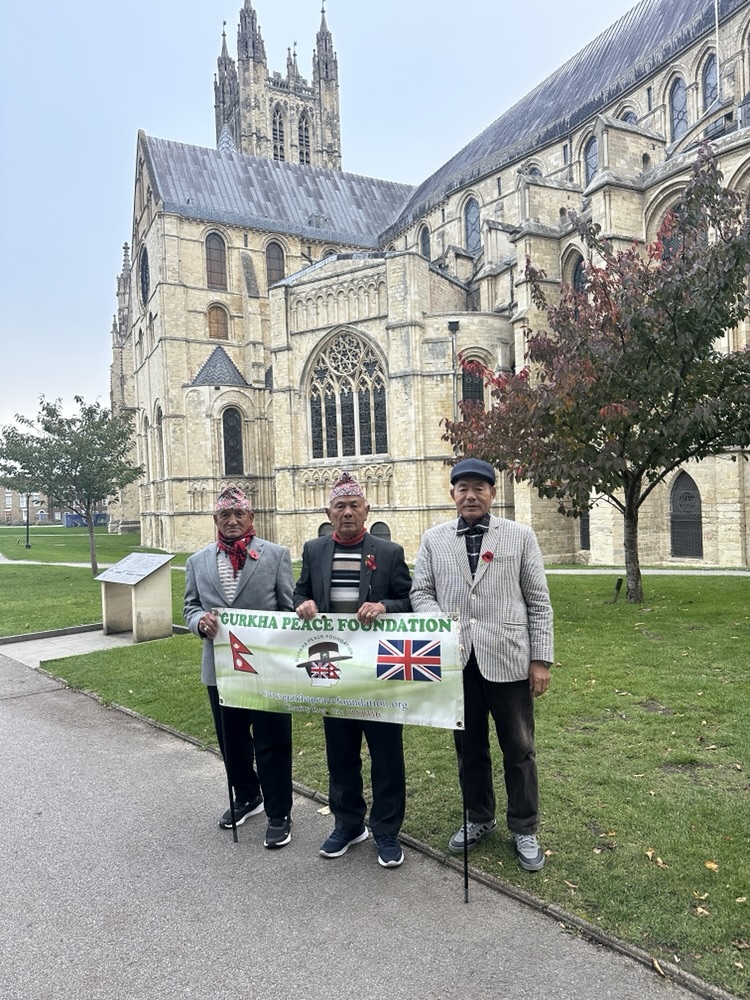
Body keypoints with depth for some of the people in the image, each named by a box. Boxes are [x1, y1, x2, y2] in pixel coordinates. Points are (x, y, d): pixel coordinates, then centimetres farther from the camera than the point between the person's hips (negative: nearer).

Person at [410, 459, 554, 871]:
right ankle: (478, 819, 36)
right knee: (469, 747, 16)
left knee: (518, 749, 9)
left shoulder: (520, 536, 2)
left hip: (507, 659, -2)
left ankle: (524, 829, 28)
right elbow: (420, 592, 5)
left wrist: (541, 659, -3)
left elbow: (538, 602, 1)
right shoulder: (434, 539, 6)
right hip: (457, 660, 2)